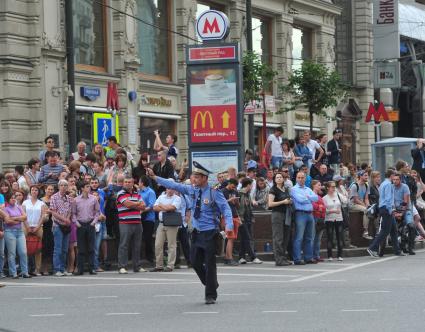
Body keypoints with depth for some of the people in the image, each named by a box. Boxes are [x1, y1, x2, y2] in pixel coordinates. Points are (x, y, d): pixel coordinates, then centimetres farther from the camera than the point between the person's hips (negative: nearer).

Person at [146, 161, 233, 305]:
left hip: (209, 233, -6)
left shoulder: (214, 193, -12)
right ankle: (210, 285, 31)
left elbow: (226, 209, -14)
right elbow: (175, 186, 7)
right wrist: (154, 177, 5)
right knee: (195, 261, 9)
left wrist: (229, 225, -29)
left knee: (210, 264, -2)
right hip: (197, 232, 6)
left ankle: (211, 295, 9)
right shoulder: (192, 190, 5)